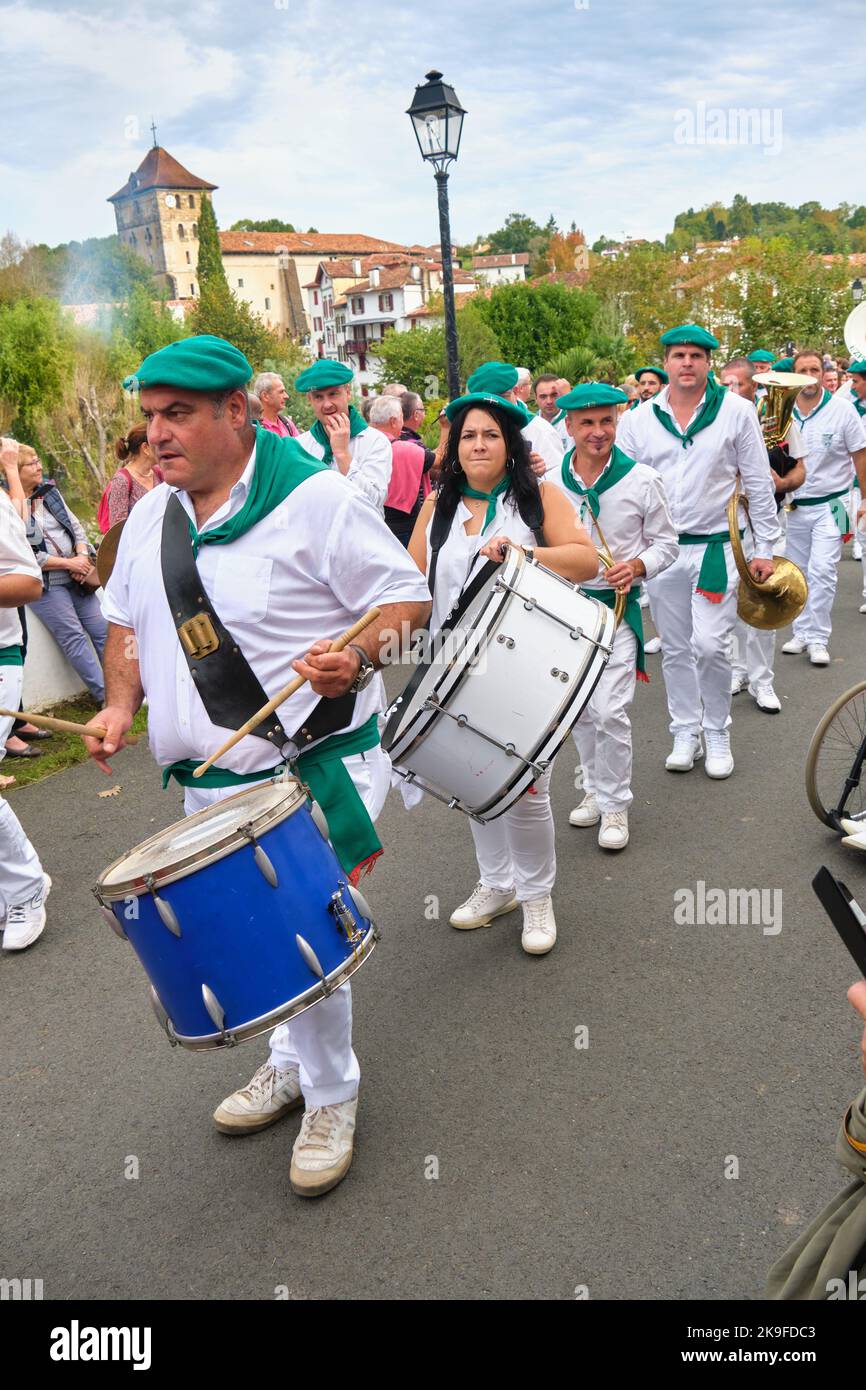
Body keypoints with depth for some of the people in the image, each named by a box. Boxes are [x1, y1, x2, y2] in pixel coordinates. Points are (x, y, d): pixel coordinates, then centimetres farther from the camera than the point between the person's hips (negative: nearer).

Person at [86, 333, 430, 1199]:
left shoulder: (314, 498, -13)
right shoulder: (151, 517, 8)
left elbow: (407, 598, -11)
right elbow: (125, 621, 19)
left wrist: (357, 657, -30)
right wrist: (121, 703, 3)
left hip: (314, 773, -7)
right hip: (208, 785, 7)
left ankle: (330, 1098, 26)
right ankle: (293, 1063, 45)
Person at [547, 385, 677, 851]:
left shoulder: (642, 480, -5)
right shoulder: (548, 482, 0)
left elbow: (666, 542, 2)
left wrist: (637, 566, -16)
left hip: (616, 606, -3)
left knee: (609, 711, -10)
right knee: (578, 710, 13)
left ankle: (615, 804, 10)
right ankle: (595, 787, 33)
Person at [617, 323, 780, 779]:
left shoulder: (736, 411, 0)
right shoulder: (637, 419, 4)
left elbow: (759, 484, 3)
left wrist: (765, 548, 1)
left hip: (715, 548, -2)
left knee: (710, 646, -9)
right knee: (675, 650, 10)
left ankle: (717, 733, 13)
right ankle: (685, 733, 24)